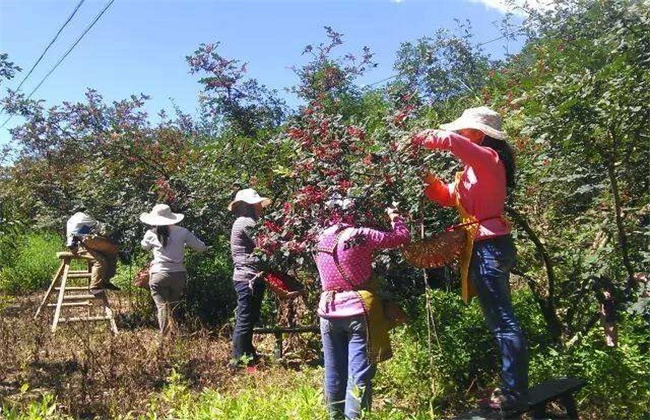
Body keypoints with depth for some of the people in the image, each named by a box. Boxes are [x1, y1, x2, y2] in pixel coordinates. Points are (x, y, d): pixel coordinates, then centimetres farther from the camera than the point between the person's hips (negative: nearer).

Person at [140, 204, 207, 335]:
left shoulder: (151, 234, 0)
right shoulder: (182, 232, -1)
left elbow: (144, 246, 23)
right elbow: (202, 247, 5)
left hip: (159, 276, -1)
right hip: (178, 275, 1)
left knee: (163, 309, 0)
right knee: (174, 309, 15)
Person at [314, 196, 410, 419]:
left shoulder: (321, 239, 4)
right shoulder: (360, 235, -12)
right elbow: (402, 236, -5)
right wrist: (394, 216, 16)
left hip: (329, 311, 6)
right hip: (358, 310, -5)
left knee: (334, 372, 15)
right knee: (358, 372, -1)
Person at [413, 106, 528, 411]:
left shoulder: (487, 156, -9)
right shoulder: (475, 168, 21)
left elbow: (452, 141, -27)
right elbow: (448, 197, 22)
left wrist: (423, 139, -11)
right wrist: (427, 176, 8)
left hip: (489, 246, -11)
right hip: (488, 247, 11)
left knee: (502, 320, -6)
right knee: (500, 319, 15)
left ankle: (515, 391, 2)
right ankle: (513, 386, 25)